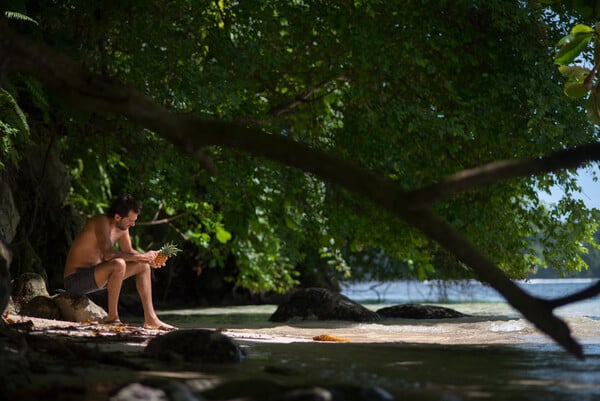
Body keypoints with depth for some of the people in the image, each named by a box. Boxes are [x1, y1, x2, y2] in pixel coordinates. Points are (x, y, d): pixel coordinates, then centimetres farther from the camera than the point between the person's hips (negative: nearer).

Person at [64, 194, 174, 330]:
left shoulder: (122, 227, 3)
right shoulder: (102, 222, -23)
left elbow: (128, 252, 16)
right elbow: (108, 253, -35)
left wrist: (149, 259, -3)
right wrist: (141, 257, -29)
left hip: (94, 275, 10)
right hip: (75, 279, -10)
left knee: (143, 266, 7)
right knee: (119, 264, -35)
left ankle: (150, 319, 4)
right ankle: (112, 317, -22)